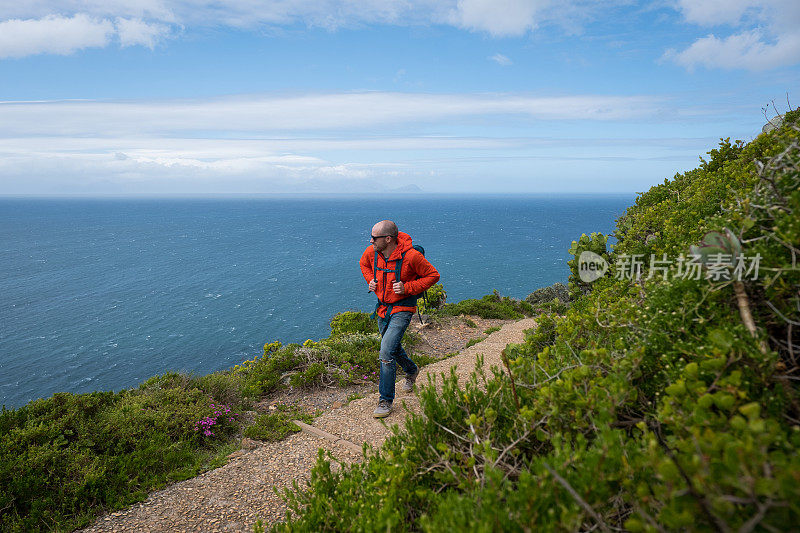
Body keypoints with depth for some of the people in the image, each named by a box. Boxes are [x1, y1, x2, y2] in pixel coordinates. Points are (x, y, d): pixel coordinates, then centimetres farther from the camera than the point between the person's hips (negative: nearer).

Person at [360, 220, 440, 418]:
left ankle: (386, 400, -3)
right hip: (383, 307, 6)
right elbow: (363, 264, 18)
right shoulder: (372, 252, -7)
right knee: (393, 348, 21)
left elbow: (433, 275, -11)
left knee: (387, 352, -16)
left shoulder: (411, 256, -23)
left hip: (402, 308, -6)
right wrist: (370, 280, 0)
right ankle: (411, 371, 53)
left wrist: (407, 288, -20)